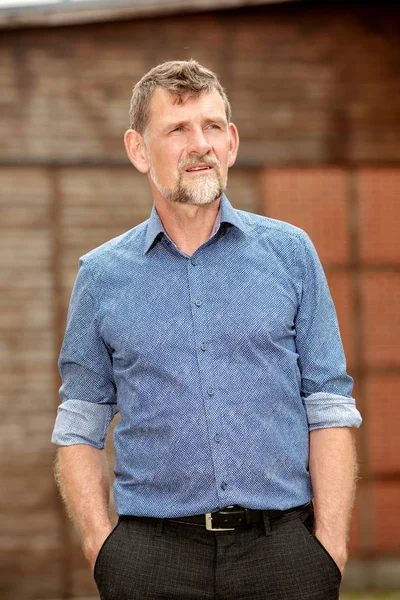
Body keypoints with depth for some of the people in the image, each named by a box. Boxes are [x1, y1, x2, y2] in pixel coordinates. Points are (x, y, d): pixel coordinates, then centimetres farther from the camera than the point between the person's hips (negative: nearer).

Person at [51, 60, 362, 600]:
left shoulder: (290, 252, 6)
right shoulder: (103, 275, 7)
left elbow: (330, 412, 4)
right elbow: (79, 431, 8)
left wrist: (330, 549, -5)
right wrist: (102, 547, -5)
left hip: (282, 553, 0)